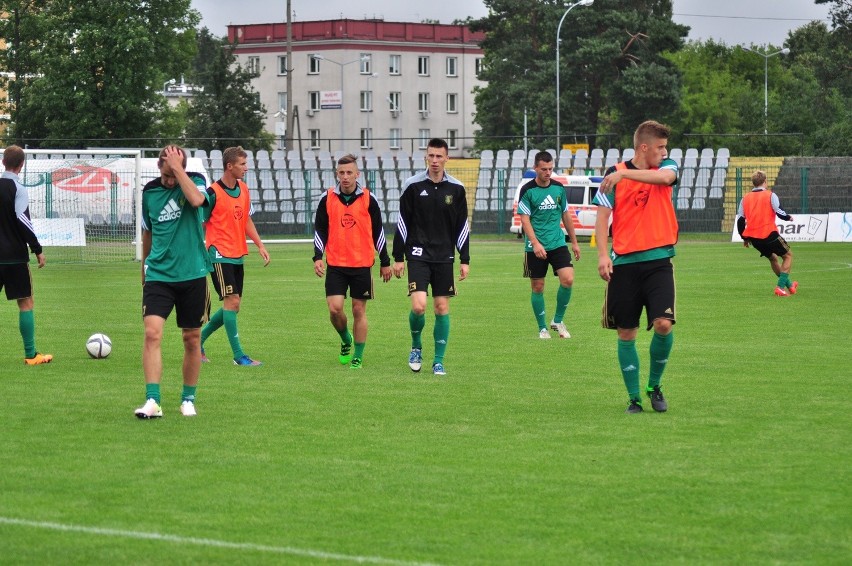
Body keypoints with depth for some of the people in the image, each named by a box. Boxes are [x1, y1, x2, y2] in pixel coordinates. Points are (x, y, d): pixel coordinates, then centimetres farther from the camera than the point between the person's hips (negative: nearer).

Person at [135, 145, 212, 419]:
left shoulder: (195, 182, -4)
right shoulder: (150, 192, 4)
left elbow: (196, 200, -29)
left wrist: (177, 169, -24)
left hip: (192, 274, -1)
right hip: (158, 274, 1)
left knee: (192, 339, 7)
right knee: (152, 333, -16)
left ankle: (188, 399, 22)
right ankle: (152, 401, -19)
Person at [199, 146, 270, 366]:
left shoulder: (243, 189, 10)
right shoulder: (213, 193, -13)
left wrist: (260, 245, 12)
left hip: (237, 255, 8)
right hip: (220, 255, -8)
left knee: (232, 306, 10)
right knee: (232, 301, -11)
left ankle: (199, 340, 25)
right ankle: (238, 356, -7)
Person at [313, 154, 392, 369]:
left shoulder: (368, 199, -1)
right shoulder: (328, 198, 2)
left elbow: (378, 231, 7)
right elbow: (319, 229, 9)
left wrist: (385, 262, 9)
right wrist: (317, 257, -2)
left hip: (362, 264, -1)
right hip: (335, 264, 1)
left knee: (359, 310, 2)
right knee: (335, 308, -9)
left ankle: (358, 357, 12)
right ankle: (346, 340, 21)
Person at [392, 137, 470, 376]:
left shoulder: (456, 188, 3)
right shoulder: (413, 185, -2)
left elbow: (462, 226, 9)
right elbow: (402, 222, 2)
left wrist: (465, 260, 5)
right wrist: (398, 258, 0)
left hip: (444, 257, 2)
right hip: (418, 255, -2)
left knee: (442, 308, 2)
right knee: (419, 306, -14)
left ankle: (439, 361, 11)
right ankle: (416, 346, 13)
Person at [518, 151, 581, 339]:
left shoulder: (559, 188, 7)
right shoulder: (527, 190, -5)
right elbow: (525, 219, -9)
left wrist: (574, 242, 18)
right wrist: (535, 244, -21)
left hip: (558, 244, 3)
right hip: (535, 248, -3)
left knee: (568, 279, -14)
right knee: (537, 287, 2)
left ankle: (558, 320, 4)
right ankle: (542, 328, 15)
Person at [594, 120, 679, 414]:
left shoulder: (666, 167, 6)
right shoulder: (614, 173, 3)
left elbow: (665, 176, -18)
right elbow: (602, 216, 2)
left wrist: (624, 174, -25)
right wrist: (602, 253, -10)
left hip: (658, 260, 0)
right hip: (624, 263, 0)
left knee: (663, 324, -14)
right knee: (626, 334, 3)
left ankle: (655, 386, 9)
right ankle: (633, 397, 16)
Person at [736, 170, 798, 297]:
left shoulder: (745, 198, 11)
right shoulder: (770, 195, -3)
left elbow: (740, 220, 8)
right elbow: (779, 212, -10)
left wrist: (745, 238, 19)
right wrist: (789, 218, 11)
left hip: (753, 238, 6)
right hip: (769, 234, -6)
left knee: (773, 258, 25)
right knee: (788, 255, 12)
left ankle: (789, 285, 33)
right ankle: (781, 286, -2)